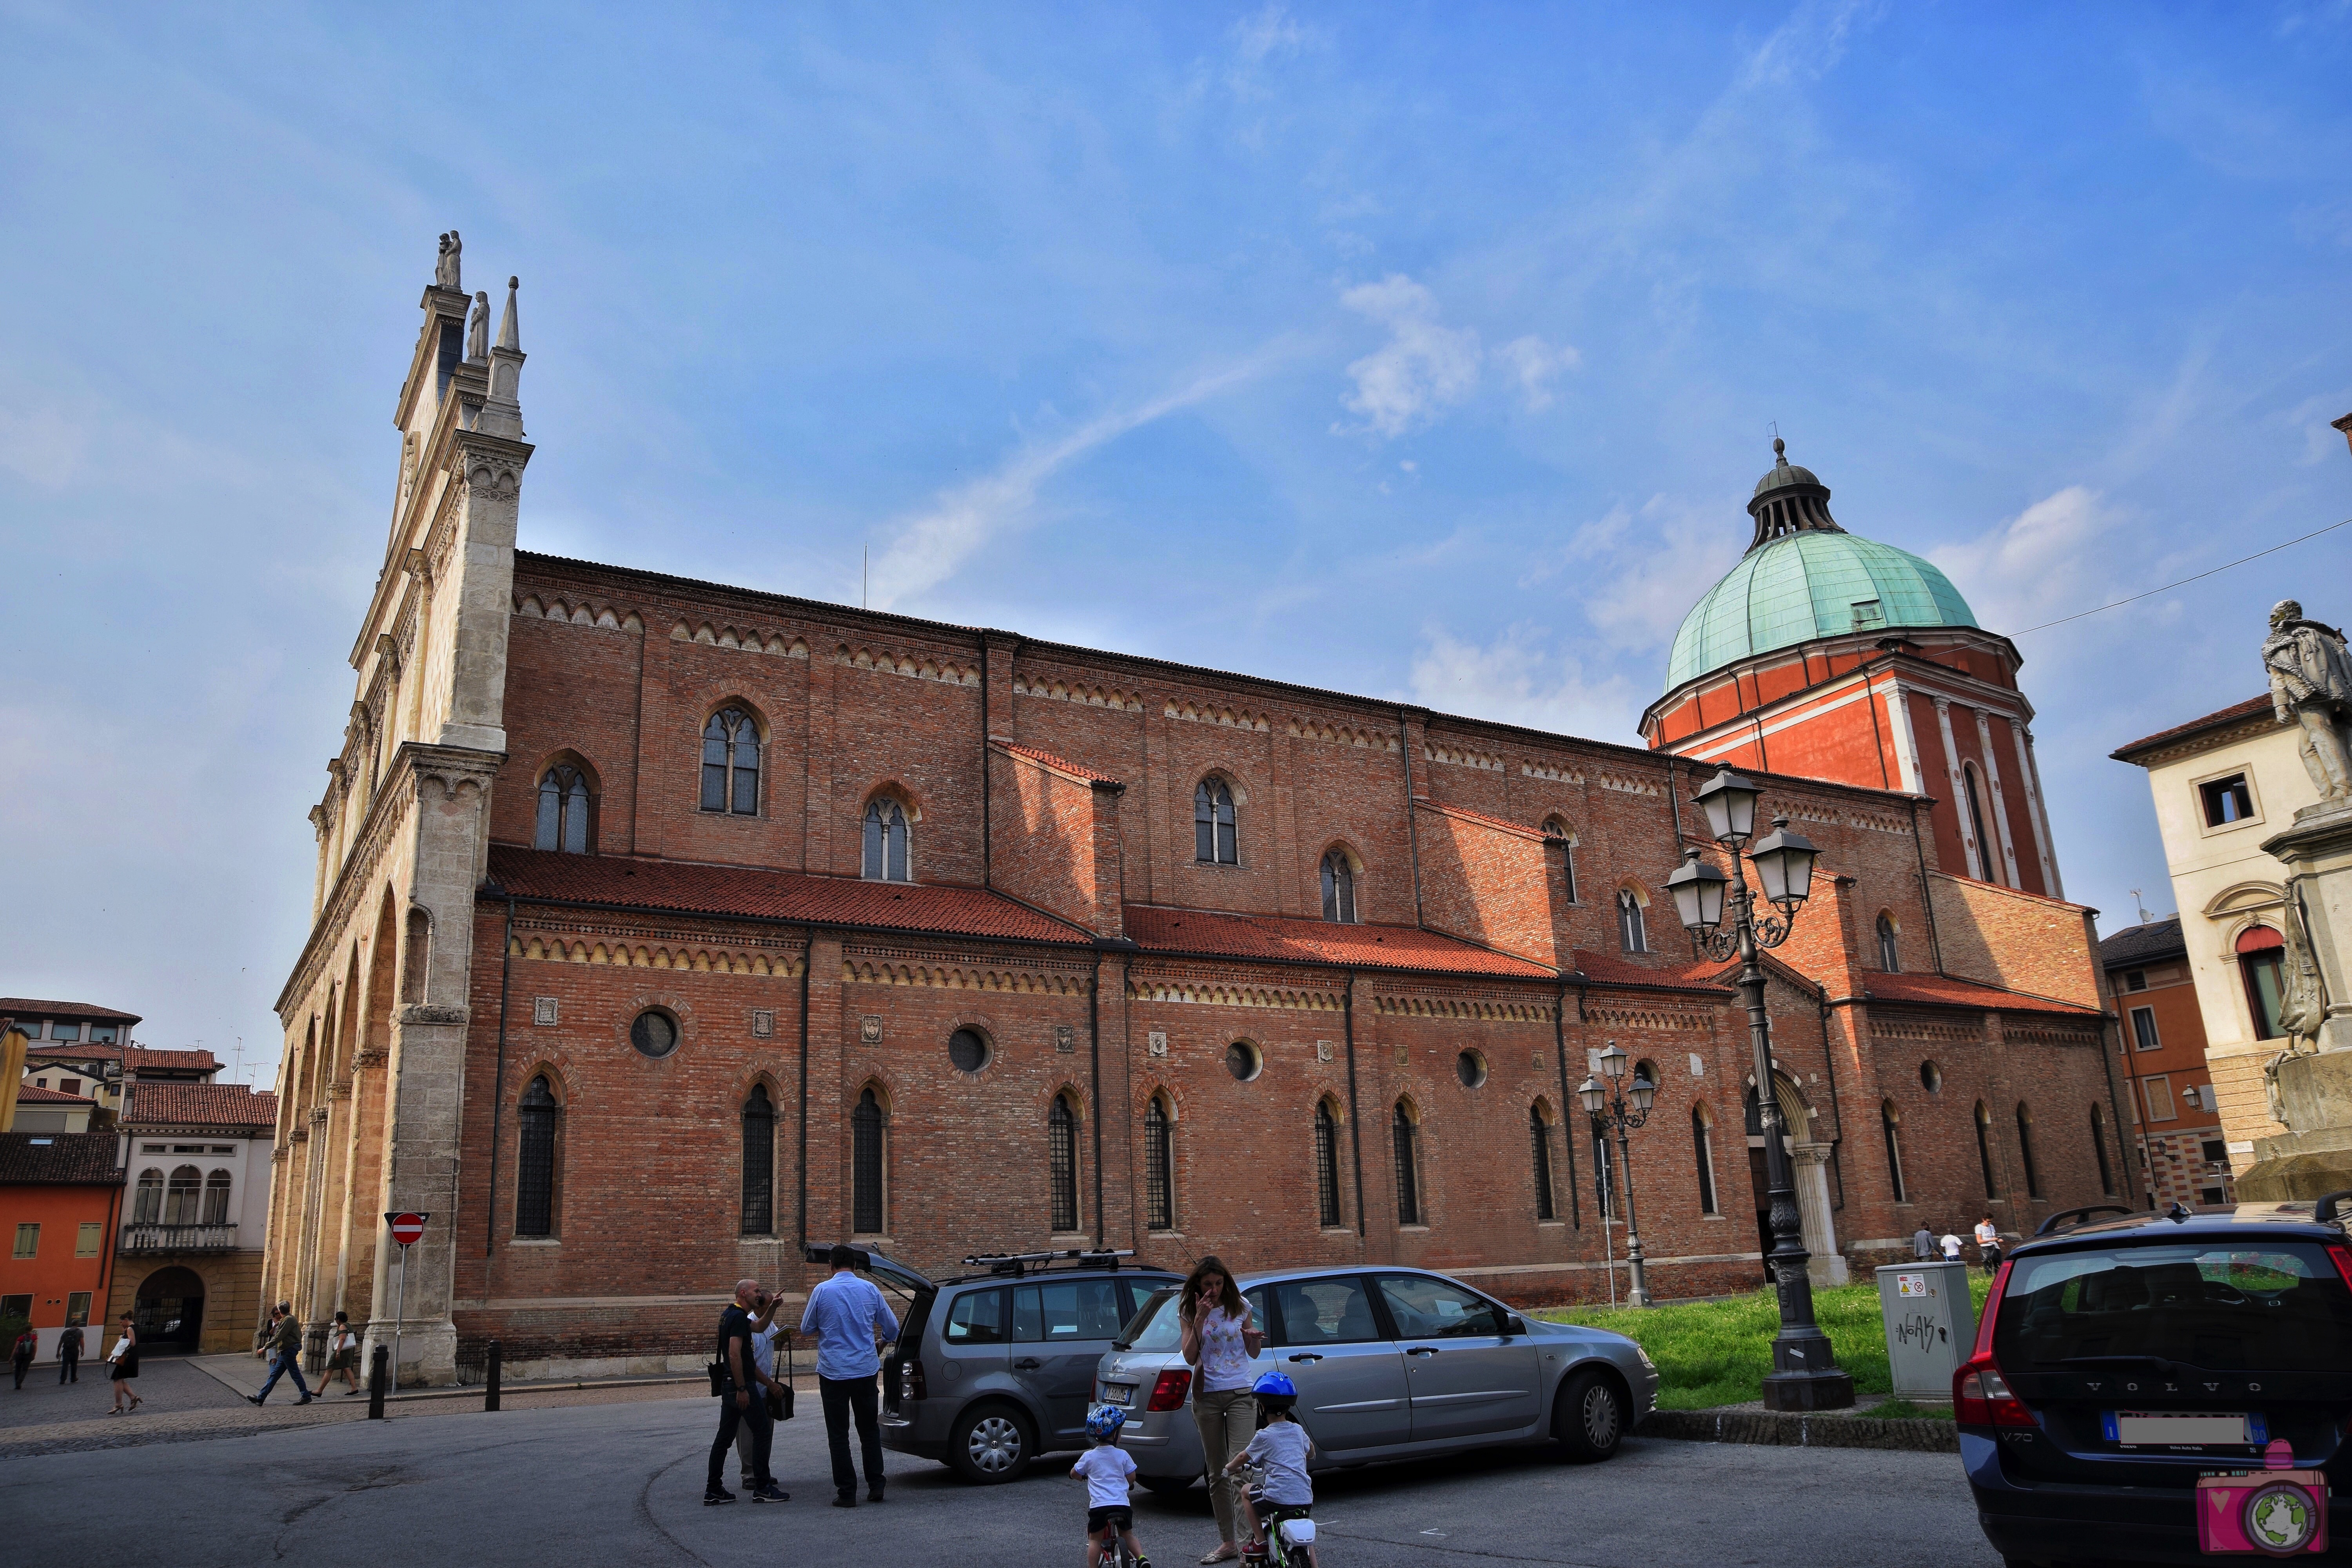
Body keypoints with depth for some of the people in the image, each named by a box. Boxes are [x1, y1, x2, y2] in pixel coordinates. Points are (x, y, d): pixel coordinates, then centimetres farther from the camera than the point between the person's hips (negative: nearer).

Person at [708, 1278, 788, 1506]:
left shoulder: (728, 1315, 15)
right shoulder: (739, 1317, -16)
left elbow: (758, 1328, 30)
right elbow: (734, 1355, -23)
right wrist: (742, 1388, -22)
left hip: (729, 1385, 10)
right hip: (742, 1385, -10)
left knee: (725, 1436, 11)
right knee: (762, 1432, -2)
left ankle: (713, 1490, 13)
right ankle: (763, 1488, 1)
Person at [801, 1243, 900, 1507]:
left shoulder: (822, 1291, -5)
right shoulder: (870, 1289, 2)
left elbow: (806, 1328, 5)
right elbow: (892, 1327, 10)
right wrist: (880, 1344, 30)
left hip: (833, 1373, -2)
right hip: (866, 1370, 2)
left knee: (838, 1434, 4)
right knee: (869, 1429, 14)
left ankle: (846, 1492, 3)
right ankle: (875, 1486, 12)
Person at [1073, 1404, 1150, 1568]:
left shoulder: (1088, 1456, 2)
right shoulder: (1122, 1455, 1)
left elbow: (1074, 1473, 15)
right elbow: (1132, 1477, 10)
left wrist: (1085, 1477, 36)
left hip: (1098, 1505, -1)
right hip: (1122, 1505, 1)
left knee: (1095, 1539, 13)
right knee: (1127, 1534, 21)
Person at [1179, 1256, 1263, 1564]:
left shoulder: (1240, 1307, 2)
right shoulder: (1189, 1312, 1)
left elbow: (1253, 1354, 8)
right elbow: (1190, 1357, -9)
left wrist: (1255, 1339, -15)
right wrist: (1200, 1318, -17)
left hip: (1240, 1394, -1)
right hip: (1207, 1396, 2)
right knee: (1217, 1474, 8)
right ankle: (1227, 1542, 16)